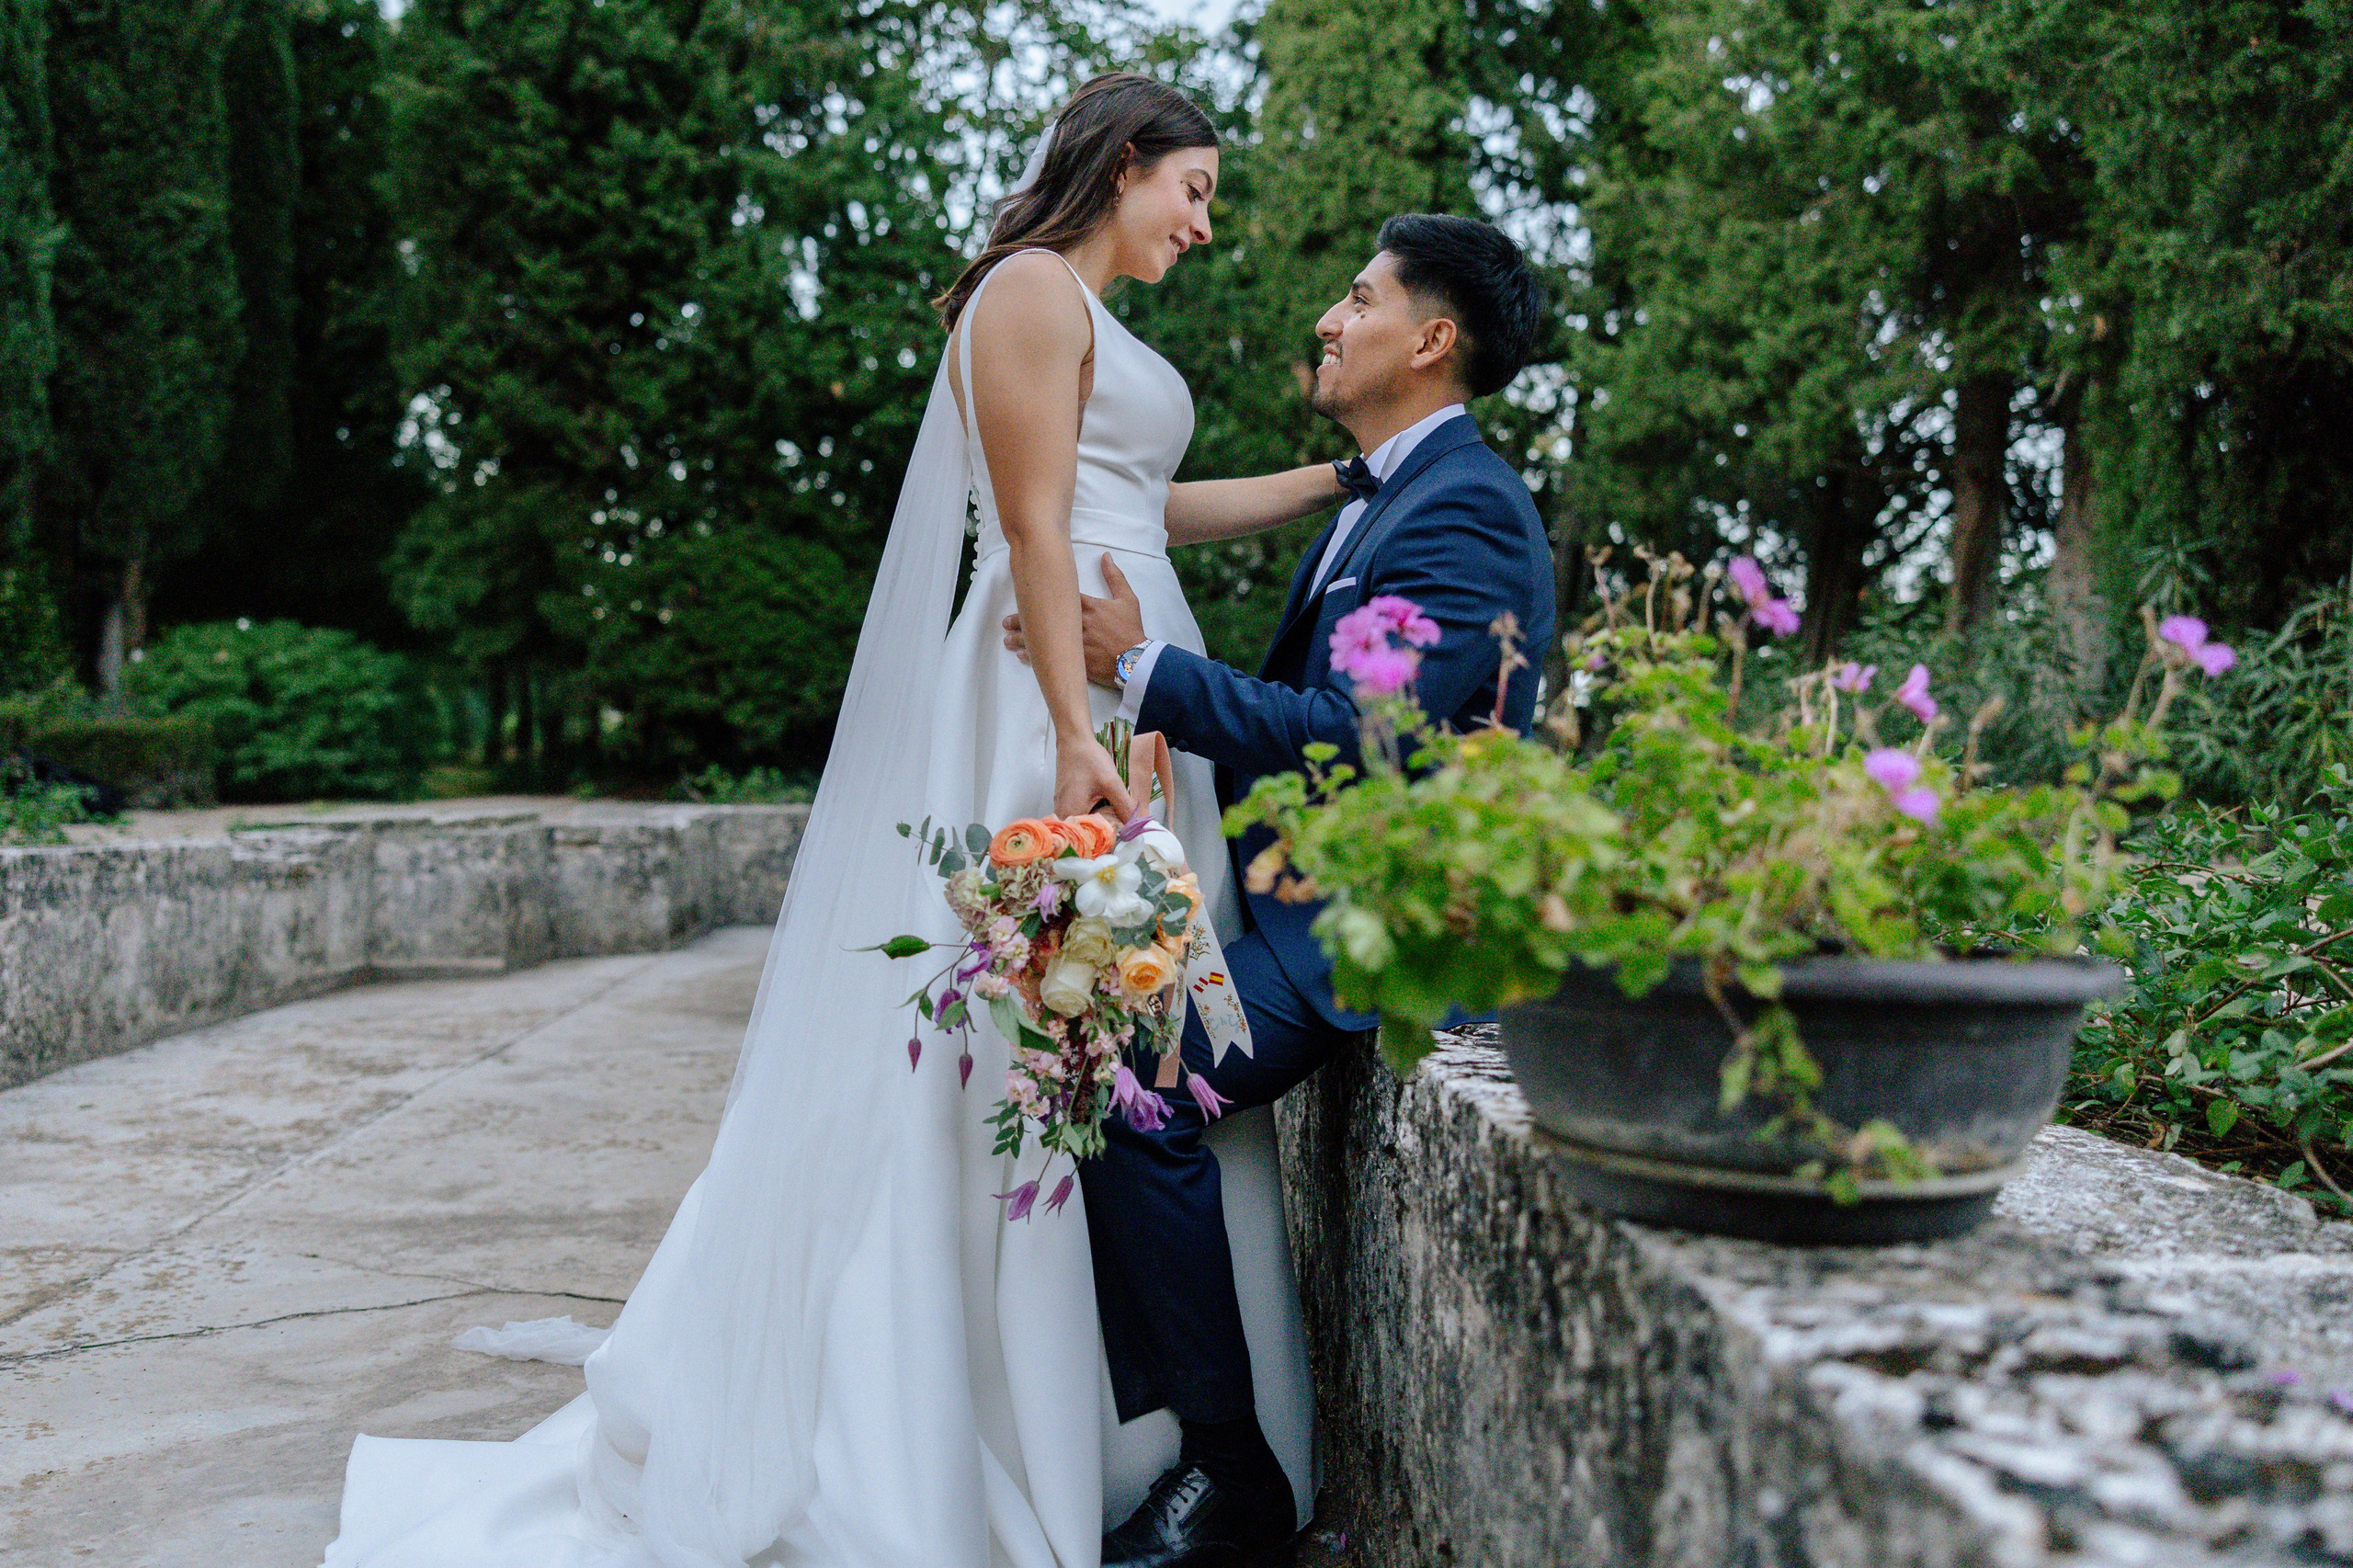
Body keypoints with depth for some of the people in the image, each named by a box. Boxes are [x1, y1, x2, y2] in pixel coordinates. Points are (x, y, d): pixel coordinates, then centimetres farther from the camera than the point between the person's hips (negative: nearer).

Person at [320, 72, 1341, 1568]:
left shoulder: (1096, 320, 23)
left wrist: (1340, 476, 32)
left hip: (1132, 693, 10)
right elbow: (1034, 528, -16)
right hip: (1057, 695, -10)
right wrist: (1075, 736, -23)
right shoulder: (1031, 288, -7)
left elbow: (1155, 508, 30)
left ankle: (1126, 1437, 18)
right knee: (1030, 1043, -8)